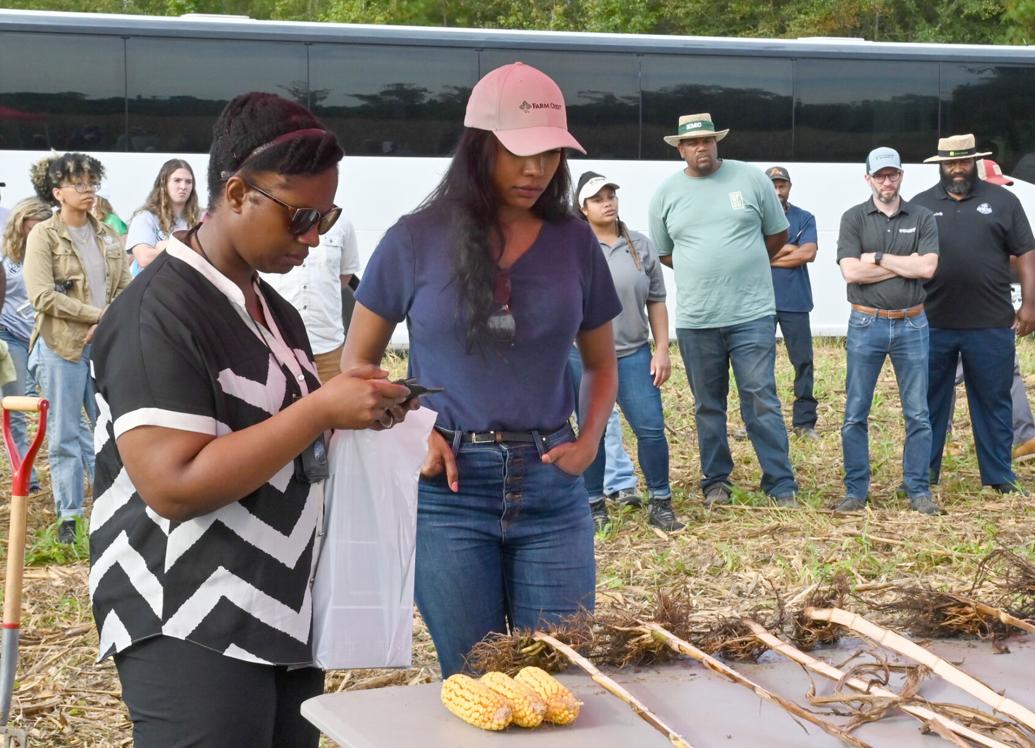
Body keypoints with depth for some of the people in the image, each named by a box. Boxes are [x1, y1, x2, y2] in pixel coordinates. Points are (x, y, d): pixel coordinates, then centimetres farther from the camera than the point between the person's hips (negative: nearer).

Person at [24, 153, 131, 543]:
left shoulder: (107, 236, 10)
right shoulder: (43, 236, -5)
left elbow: (126, 288, 8)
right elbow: (42, 296, -14)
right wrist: (100, 314, -15)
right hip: (61, 348, -4)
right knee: (65, 435, 3)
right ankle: (68, 516, 12)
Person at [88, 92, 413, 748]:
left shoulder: (272, 310, 13)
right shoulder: (159, 315, -15)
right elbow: (174, 486, -23)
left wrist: (355, 406, 6)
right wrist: (322, 410, -23)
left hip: (287, 619, 9)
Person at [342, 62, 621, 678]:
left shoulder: (574, 242, 5)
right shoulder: (419, 240, -2)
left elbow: (602, 363, 16)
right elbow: (357, 362, 6)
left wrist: (589, 442, -1)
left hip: (551, 487, 2)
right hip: (450, 484, -2)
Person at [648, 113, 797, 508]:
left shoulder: (750, 178, 0)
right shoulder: (666, 192, 4)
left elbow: (778, 233, 11)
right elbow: (663, 253, 14)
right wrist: (702, 272, 10)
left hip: (752, 315, -2)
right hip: (695, 321, 2)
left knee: (762, 402, -2)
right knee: (708, 406, 12)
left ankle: (781, 485, 4)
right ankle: (715, 482, 24)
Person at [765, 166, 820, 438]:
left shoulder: (805, 219, 5)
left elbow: (808, 253, -9)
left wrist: (769, 257, -6)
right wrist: (788, 248, -7)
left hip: (795, 301, 0)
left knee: (803, 361, 0)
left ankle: (804, 421, 7)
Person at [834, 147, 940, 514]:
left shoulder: (922, 218, 4)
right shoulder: (854, 218, 1)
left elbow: (928, 267, -11)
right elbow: (851, 272, -13)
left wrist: (877, 257, -10)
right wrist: (906, 264, -10)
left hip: (911, 325, 1)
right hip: (866, 325, -1)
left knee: (917, 414, 5)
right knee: (855, 414, 3)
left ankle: (918, 490, 14)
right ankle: (856, 490, 12)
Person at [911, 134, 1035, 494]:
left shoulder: (1002, 201, 5)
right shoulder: (920, 205, 8)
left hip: (991, 325, -1)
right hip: (932, 324, 1)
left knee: (994, 401, 6)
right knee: (929, 402, 8)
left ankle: (999, 475, 15)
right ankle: (922, 474, 18)